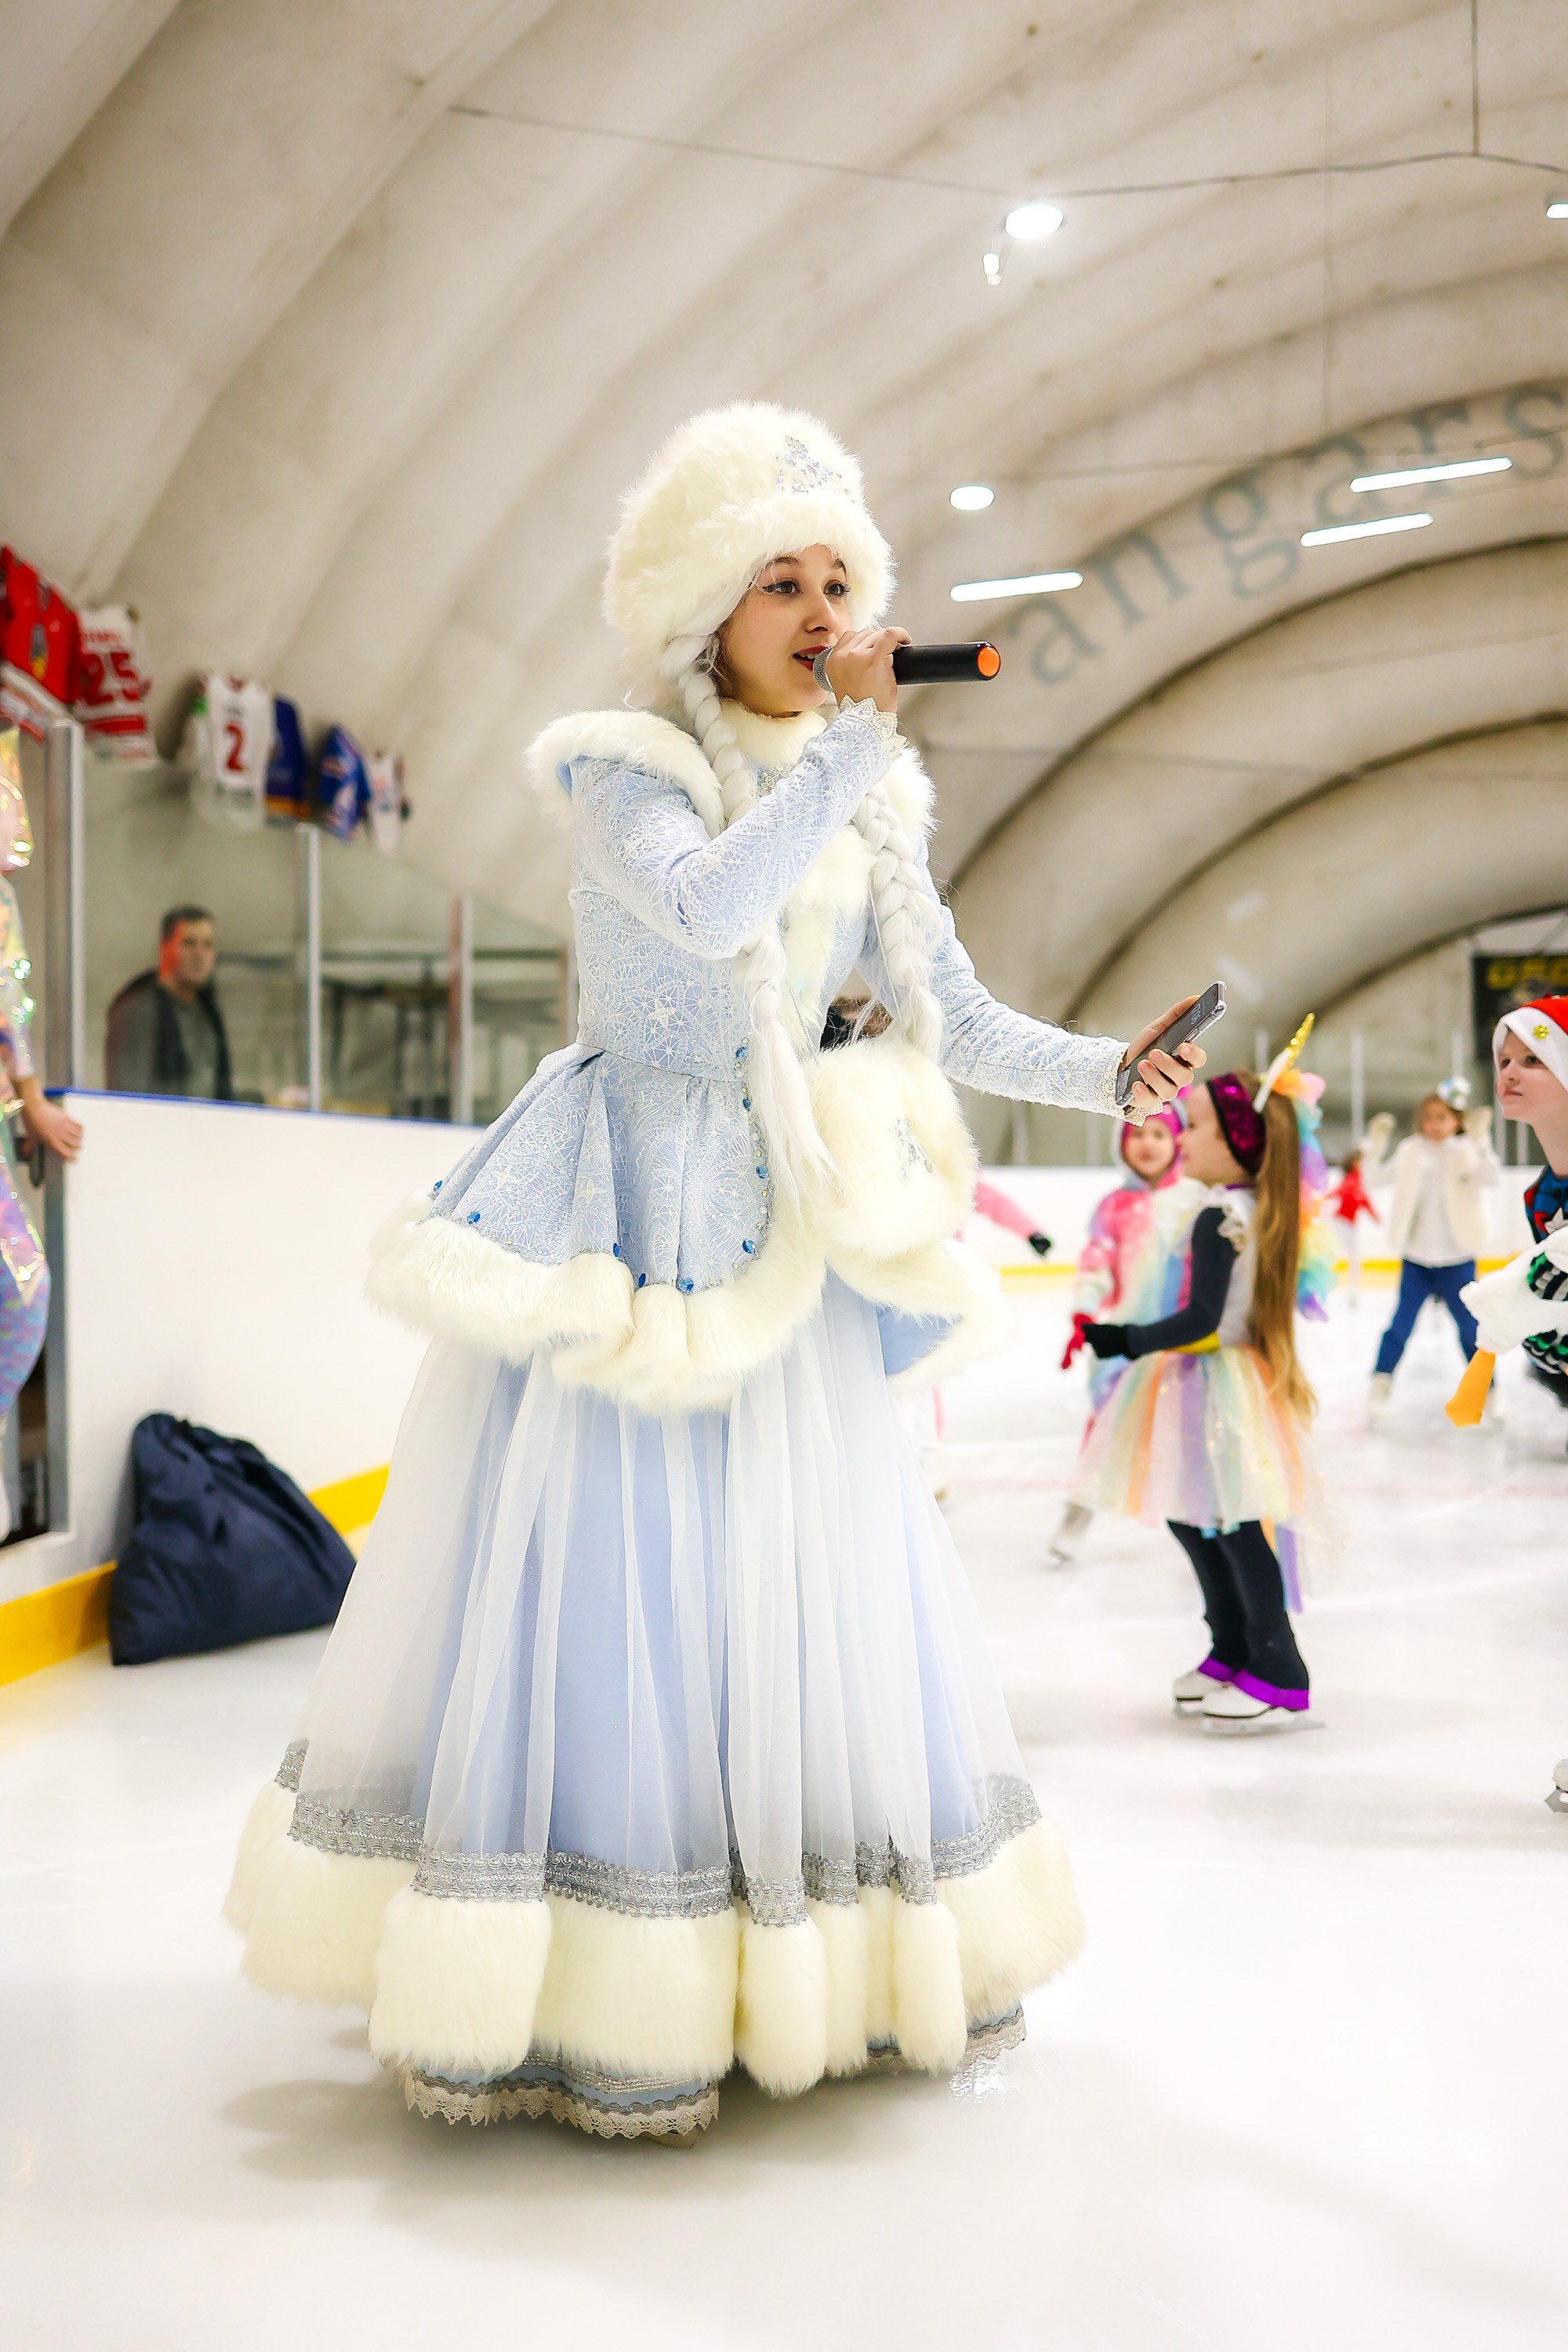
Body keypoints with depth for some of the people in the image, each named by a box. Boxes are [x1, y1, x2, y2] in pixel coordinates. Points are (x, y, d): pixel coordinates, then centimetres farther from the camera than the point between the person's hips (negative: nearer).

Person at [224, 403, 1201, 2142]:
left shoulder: (868, 806, 11)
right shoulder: (625, 770, -5)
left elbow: (956, 1022, 10)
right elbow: (714, 906, -26)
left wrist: (1113, 1072, -3)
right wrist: (854, 740, -19)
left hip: (782, 1245, 6)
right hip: (622, 1225, -5)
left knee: (795, 1588, 7)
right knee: (606, 1580, -5)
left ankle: (804, 1977, 19)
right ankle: (577, 2000, 7)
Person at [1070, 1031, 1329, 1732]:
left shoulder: (1219, 1216, -18)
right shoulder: (1263, 1209, 10)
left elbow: (1201, 1319, -23)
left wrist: (1126, 1341, -19)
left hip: (1213, 1384, -10)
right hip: (1225, 1379, 10)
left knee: (1234, 1529, -4)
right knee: (1194, 1519, 18)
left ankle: (1279, 1676, 4)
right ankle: (1233, 1654, 30)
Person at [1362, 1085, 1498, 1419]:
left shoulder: (1466, 1153, -2)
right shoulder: (1411, 1154, 3)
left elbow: (1489, 1178, -20)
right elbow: (1376, 1180, 2)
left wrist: (1481, 1141, -33)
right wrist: (1376, 1146, -12)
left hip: (1457, 1261, -1)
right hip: (1416, 1259, 1)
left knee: (1470, 1328, 6)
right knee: (1400, 1325, -1)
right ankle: (1381, 1384, 11)